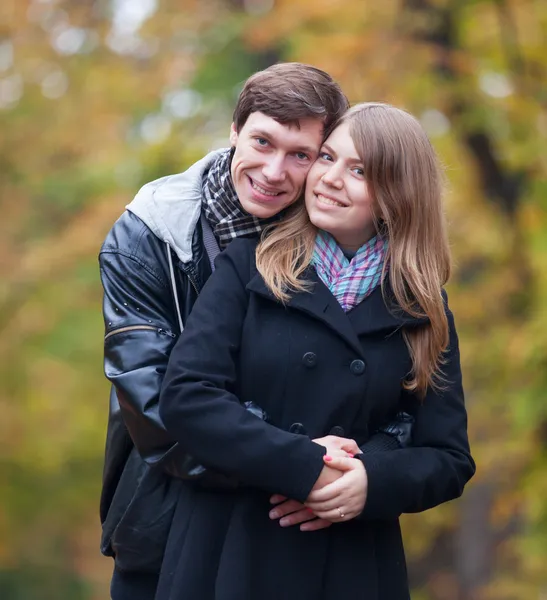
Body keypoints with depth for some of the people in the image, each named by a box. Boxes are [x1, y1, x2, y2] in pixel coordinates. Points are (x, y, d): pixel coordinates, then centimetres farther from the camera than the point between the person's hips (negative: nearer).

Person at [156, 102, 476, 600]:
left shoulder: (423, 313, 4)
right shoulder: (250, 266, 0)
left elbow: (449, 458, 3)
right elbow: (185, 395, -10)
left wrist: (375, 482, -17)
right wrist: (304, 468, -19)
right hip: (228, 553, -1)